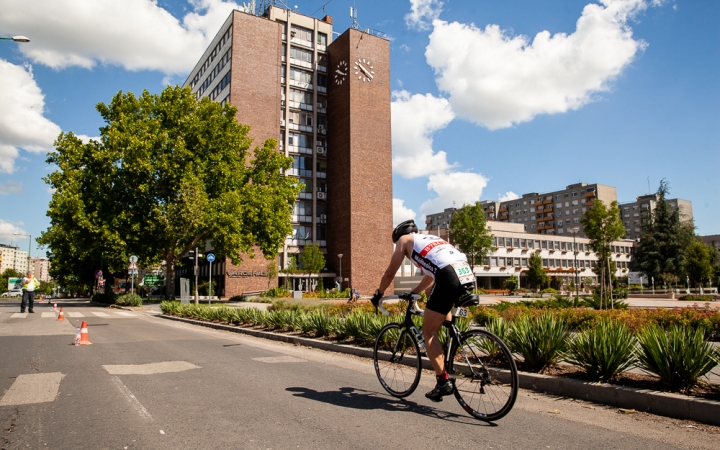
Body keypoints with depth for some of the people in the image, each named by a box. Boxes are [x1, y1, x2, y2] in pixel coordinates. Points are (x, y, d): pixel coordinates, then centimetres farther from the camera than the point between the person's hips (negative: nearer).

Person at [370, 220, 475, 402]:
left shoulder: (404, 240, 19)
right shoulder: (431, 239, 37)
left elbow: (390, 273, 23)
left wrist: (378, 294, 38)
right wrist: (413, 293, 57)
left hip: (450, 278, -7)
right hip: (468, 275, 7)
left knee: (429, 331, 6)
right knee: (431, 290, 36)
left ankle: (443, 381, 1)